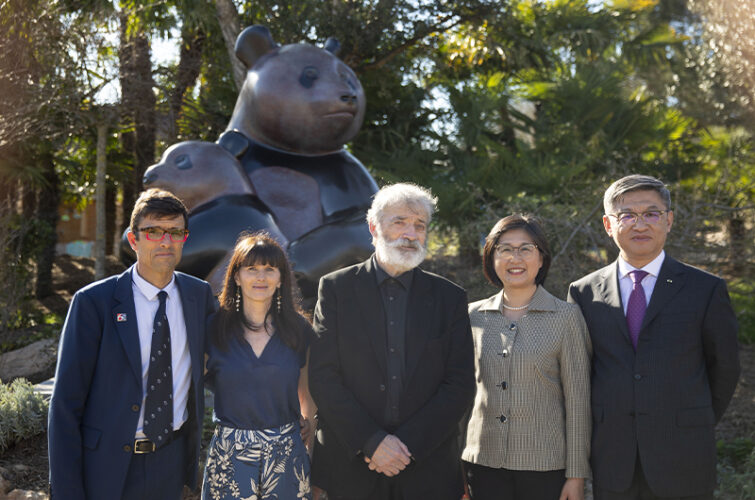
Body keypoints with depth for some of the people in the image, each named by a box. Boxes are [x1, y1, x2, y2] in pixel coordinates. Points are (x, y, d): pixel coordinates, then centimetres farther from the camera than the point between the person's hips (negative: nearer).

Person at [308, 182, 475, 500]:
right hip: (351, 467, -1)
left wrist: (407, 444, -11)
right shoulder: (336, 288, 1)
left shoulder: (450, 298, 4)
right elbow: (322, 377, -5)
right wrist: (371, 441, -14)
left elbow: (461, 385, 0)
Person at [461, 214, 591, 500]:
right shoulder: (474, 316, 6)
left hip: (546, 465, -2)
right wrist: (457, 467, 9)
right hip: (484, 463, 2)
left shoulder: (566, 317, -2)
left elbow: (577, 400, -3)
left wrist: (576, 475, -5)